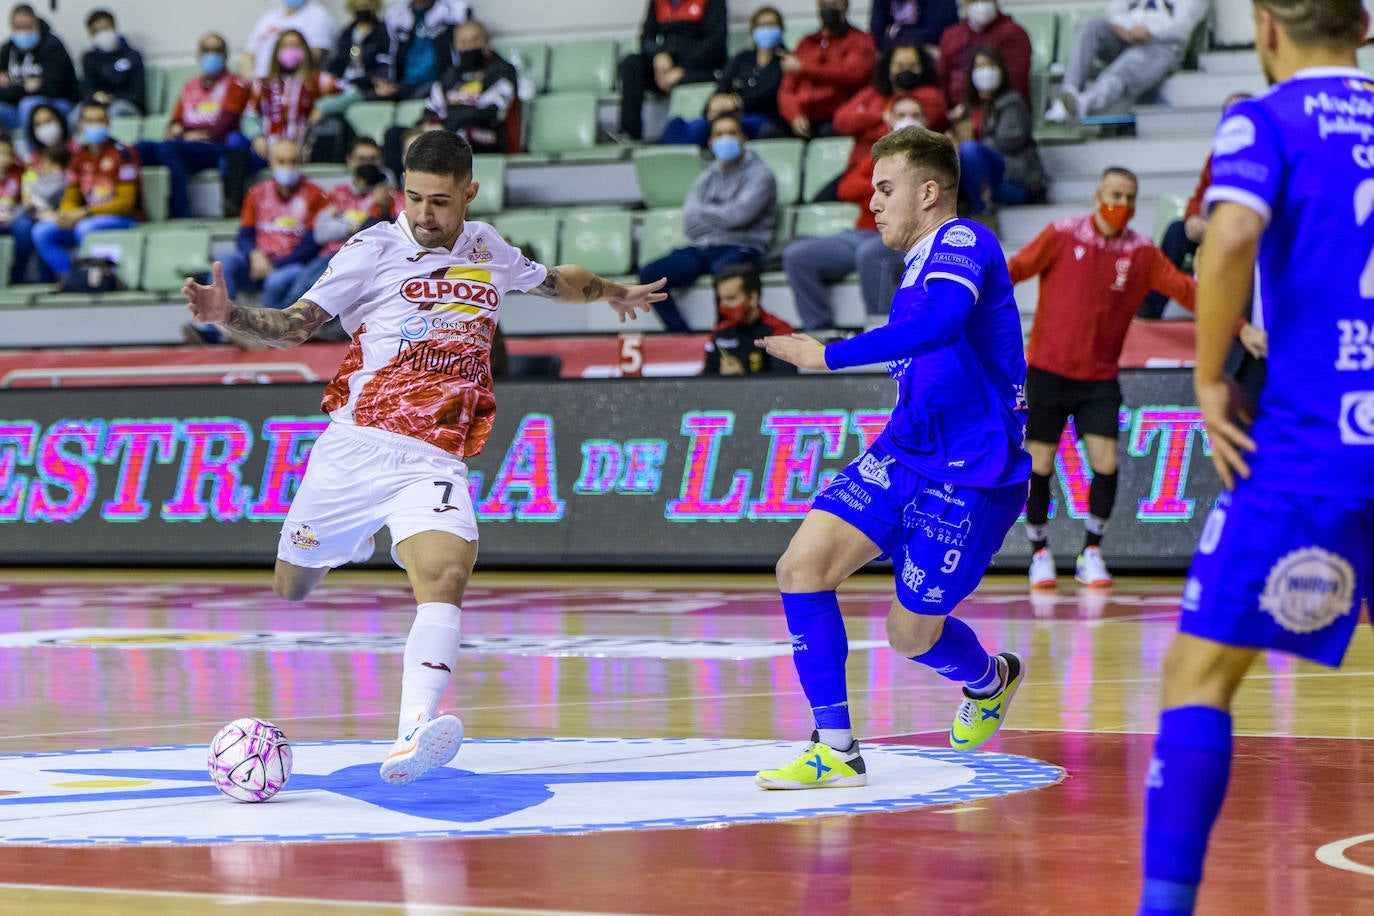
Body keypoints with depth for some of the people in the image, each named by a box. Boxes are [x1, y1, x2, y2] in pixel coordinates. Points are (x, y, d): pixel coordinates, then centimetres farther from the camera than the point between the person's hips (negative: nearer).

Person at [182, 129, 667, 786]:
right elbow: (295, 325, -4)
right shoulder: (376, 248, 0)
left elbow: (552, 281, 36)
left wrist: (613, 292, 52)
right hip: (354, 446, -1)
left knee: (445, 578, -26)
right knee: (290, 588, 10)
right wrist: (227, 315, -23)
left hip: (433, 461, 1)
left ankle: (413, 736, -42)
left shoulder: (488, 251, 13)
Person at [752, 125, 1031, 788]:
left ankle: (990, 680, 36)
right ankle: (836, 751, -6)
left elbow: (942, 324, -34)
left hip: (969, 478, -8)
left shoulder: (963, 244, -13)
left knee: (912, 635, 0)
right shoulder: (920, 267, 16)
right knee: (802, 565, -10)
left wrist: (830, 356, -34)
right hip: (902, 458, 8)